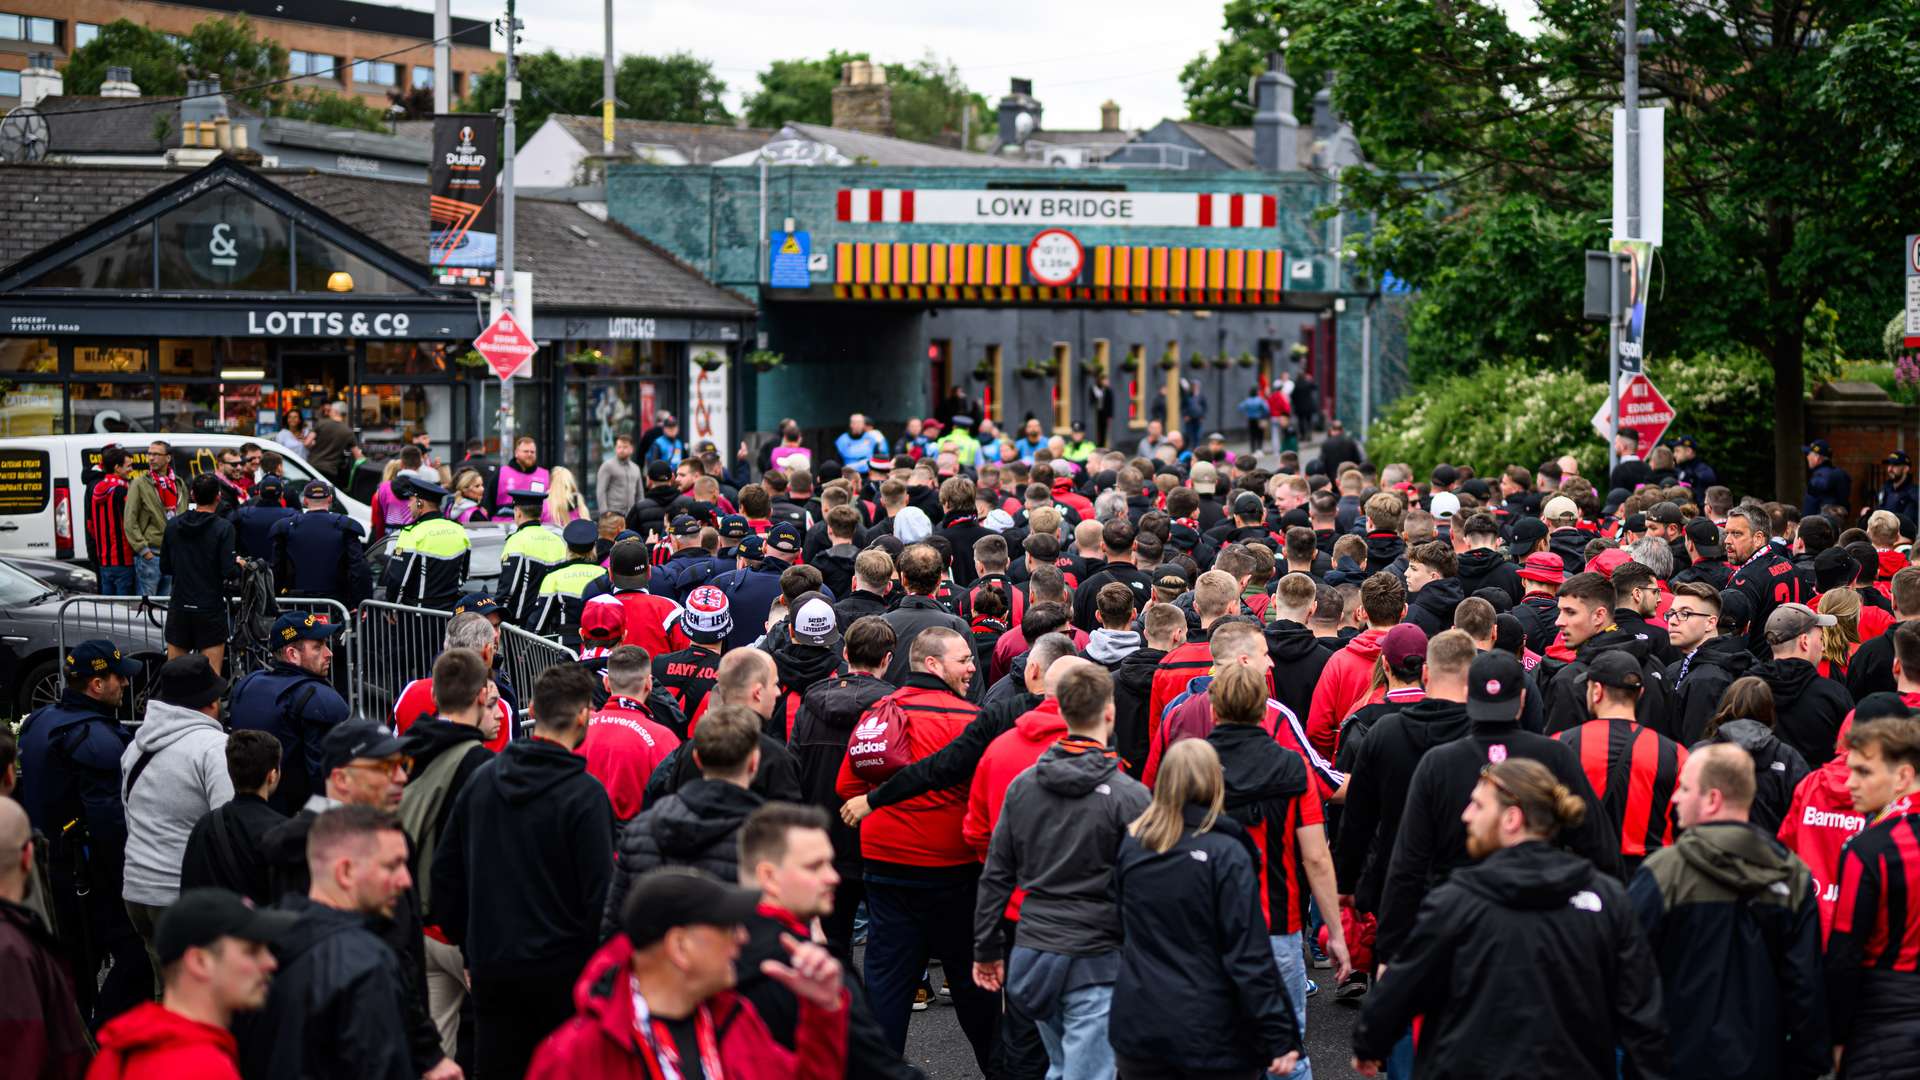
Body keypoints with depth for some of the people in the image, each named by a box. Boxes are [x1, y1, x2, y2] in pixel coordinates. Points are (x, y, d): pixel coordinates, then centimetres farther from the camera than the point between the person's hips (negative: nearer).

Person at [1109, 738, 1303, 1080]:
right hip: (1213, 1038, -4)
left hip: (1138, 1027, 5)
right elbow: (1249, 956, -16)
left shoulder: (1131, 844, 1)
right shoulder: (1227, 855, -15)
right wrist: (1278, 1038, -13)